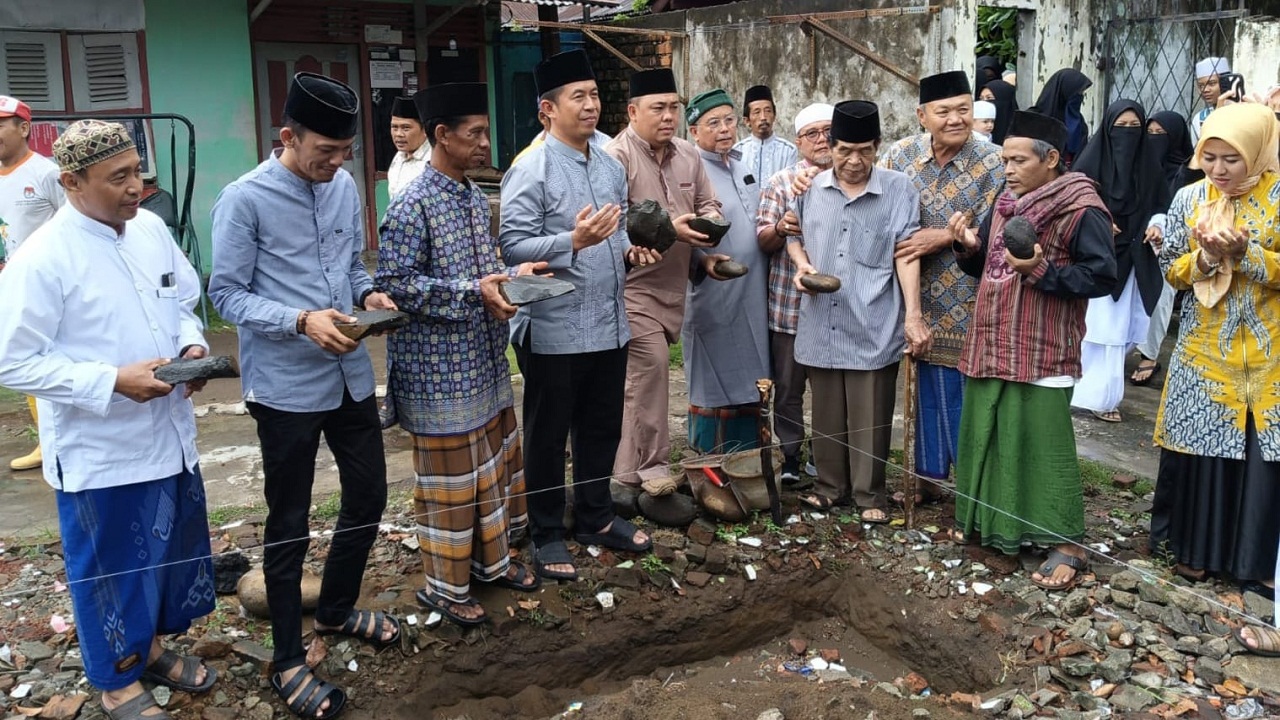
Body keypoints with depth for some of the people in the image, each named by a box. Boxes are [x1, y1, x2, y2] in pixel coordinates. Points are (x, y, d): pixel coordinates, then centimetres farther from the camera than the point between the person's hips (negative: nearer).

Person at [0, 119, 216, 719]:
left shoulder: (151, 228, 0)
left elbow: (184, 301, 13)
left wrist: (193, 346, -7)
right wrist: (114, 381, -25)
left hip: (169, 435, 7)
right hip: (100, 453, -6)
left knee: (173, 550, 21)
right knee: (111, 570, 11)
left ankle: (151, 646, 45)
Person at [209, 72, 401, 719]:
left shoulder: (344, 186, 4)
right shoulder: (245, 199, -14)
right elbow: (226, 294, -12)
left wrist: (369, 294, -6)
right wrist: (301, 321, -25)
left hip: (351, 376, 6)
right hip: (286, 388, -6)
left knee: (368, 498, 17)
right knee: (289, 524, 6)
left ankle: (337, 610, 42)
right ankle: (288, 661, 24)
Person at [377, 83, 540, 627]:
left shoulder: (476, 200, 10)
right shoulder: (413, 207, -17)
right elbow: (394, 284, -21)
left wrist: (512, 275, 0)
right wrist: (472, 292, -24)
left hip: (487, 362, 9)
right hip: (441, 369, -8)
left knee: (494, 463, 18)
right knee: (449, 476, 3)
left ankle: (491, 559, 36)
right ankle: (444, 584, 20)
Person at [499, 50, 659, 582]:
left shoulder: (611, 168, 11)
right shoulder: (531, 170, -12)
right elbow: (512, 246, -18)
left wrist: (630, 254, 1)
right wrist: (574, 241, -30)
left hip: (610, 325, 7)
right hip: (554, 331, -7)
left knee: (602, 430, 18)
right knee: (547, 436, 9)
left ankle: (596, 518, 36)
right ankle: (546, 534, 25)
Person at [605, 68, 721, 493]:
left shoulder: (688, 155, 11)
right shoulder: (616, 156, -12)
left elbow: (708, 203, 18)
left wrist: (708, 221, -6)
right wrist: (668, 229, -23)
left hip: (673, 283, 7)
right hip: (632, 283, -7)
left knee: (642, 375, 13)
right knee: (652, 364, -15)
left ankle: (629, 470, 24)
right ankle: (651, 466, -1)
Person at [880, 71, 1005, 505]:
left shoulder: (993, 164, -9)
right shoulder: (902, 154, 2)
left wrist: (946, 236, -20)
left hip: (970, 302, -4)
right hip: (925, 298, 4)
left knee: (967, 391, 1)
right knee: (929, 390, 14)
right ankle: (928, 478, 27)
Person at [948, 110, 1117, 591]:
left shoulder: (1081, 210, -11)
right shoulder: (1007, 204, 13)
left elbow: (1102, 277, -15)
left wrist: (1041, 270, -24)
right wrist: (968, 247, -3)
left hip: (1043, 354, -8)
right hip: (990, 347, 8)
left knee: (1044, 446, -5)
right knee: (984, 437, 15)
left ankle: (1067, 544, 6)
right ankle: (984, 521, 30)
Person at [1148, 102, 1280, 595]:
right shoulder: (1189, 198, 1)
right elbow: (1171, 271, 2)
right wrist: (1207, 256, -16)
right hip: (1204, 348, 2)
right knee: (1199, 446, 7)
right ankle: (1193, 546, 23)